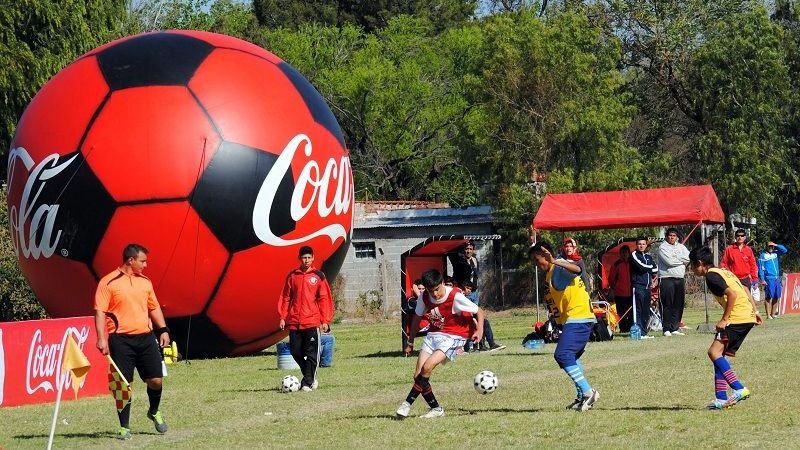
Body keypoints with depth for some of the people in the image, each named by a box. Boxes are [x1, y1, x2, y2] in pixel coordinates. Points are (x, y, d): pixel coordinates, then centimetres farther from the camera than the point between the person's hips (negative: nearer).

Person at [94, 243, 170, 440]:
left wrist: (163, 330, 13)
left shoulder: (145, 282, 14)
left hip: (146, 337, 5)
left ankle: (154, 412, 31)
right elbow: (100, 312, -8)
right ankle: (124, 428, 6)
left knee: (155, 380, 3)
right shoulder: (108, 282, -4)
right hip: (121, 340, -5)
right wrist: (101, 339, -15)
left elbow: (154, 308, 23)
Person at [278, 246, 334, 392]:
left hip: (313, 321, -3)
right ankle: (310, 377, 21)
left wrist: (325, 321, -4)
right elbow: (285, 297, 12)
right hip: (294, 322, 3)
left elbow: (325, 299, 2)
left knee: (311, 353, -6)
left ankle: (308, 382, -2)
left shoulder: (318, 276, 3)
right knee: (296, 352, 4)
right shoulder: (292, 276, 9)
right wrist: (283, 317, 5)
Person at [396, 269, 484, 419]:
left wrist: (479, 330, -27)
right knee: (418, 375, -6)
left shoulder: (455, 297, -20)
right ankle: (436, 408, 8)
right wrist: (410, 342, 19)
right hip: (433, 334, 6)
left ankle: (408, 403, -15)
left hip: (453, 337, -6)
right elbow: (417, 317, 14)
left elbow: (479, 311, -10)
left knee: (427, 367, -25)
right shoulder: (425, 297, -4)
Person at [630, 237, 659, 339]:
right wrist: (652, 267, 4)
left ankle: (644, 332, 11)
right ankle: (640, 332, -14)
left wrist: (655, 280, -1)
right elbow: (642, 267, -13)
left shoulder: (648, 257, 21)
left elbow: (655, 270, 17)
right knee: (639, 311, -10)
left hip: (647, 287, 7)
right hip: (638, 286, -7)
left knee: (646, 312, 7)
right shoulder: (634, 255, -1)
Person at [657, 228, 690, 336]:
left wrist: (676, 257, -7)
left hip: (679, 279, 6)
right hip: (666, 279, -6)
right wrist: (682, 260, -2)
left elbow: (689, 258, 1)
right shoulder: (663, 247, -1)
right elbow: (669, 261, -15)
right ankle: (666, 329, -5)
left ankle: (674, 328, 10)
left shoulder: (681, 247, 16)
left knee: (679, 305, 4)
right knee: (667, 305, -7)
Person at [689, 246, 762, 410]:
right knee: (719, 354, 11)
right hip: (748, 316, 10)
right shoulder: (723, 271, 21)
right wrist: (755, 310, 26)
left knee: (714, 352, -15)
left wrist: (724, 320, -16)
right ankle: (721, 399, 8)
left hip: (738, 317, -10)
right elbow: (744, 289, 26)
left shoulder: (711, 276, -9)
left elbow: (732, 294, -21)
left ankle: (740, 389, -23)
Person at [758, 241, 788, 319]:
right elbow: (761, 268, -6)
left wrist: (776, 245, 1)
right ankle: (768, 314, -5)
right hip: (769, 279, -6)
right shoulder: (763, 255, -2)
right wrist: (762, 280, -13)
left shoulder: (776, 253, 14)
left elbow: (784, 250, 10)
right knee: (768, 297, -7)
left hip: (777, 278, 6)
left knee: (776, 297, 7)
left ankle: (773, 314, 15)